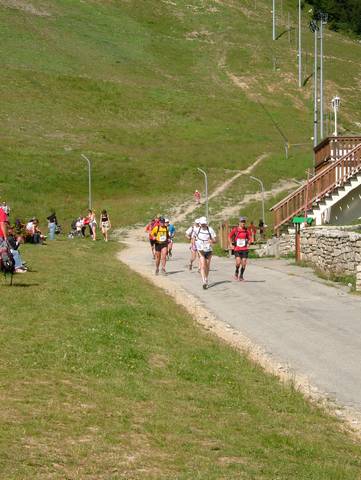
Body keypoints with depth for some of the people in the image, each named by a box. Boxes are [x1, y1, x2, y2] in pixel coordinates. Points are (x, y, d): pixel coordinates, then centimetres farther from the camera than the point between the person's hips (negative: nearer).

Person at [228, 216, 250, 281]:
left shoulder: (246, 230, 3)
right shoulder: (235, 230, -2)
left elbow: (249, 238, 19)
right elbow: (229, 236, 11)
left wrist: (248, 244, 3)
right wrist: (231, 244, 3)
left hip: (244, 249, 2)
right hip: (237, 249, -2)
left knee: (244, 263, -2)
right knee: (238, 262, -15)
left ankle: (241, 276, 16)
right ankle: (236, 272, 14)